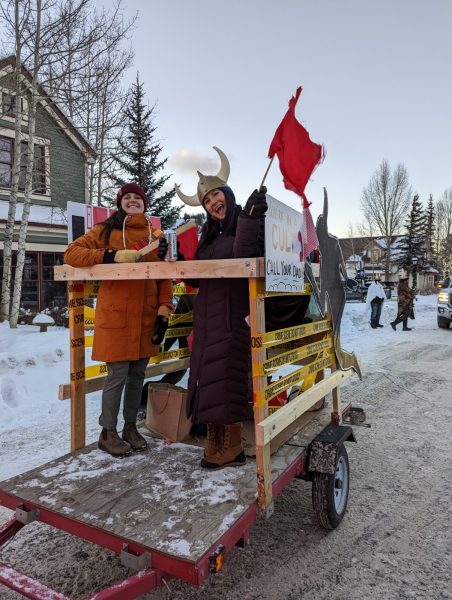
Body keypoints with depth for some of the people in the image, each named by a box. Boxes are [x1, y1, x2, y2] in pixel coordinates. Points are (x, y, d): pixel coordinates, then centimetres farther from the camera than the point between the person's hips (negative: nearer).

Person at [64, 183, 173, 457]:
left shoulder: (155, 236, 13)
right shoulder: (106, 231, 4)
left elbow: (165, 277, 10)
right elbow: (72, 253, -5)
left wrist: (164, 310, 0)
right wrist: (112, 256, -17)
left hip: (146, 317, 4)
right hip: (116, 316, -4)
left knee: (138, 374, 11)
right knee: (118, 374, -2)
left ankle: (131, 427, 27)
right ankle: (108, 432, 16)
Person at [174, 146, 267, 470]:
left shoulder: (248, 225, -3)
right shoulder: (210, 233, 19)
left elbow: (243, 256, -24)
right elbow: (196, 274, 17)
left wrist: (250, 219, -33)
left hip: (233, 314, -7)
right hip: (207, 316, 8)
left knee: (225, 376, -7)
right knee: (208, 376, 7)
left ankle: (231, 448, 4)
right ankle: (214, 443, 17)